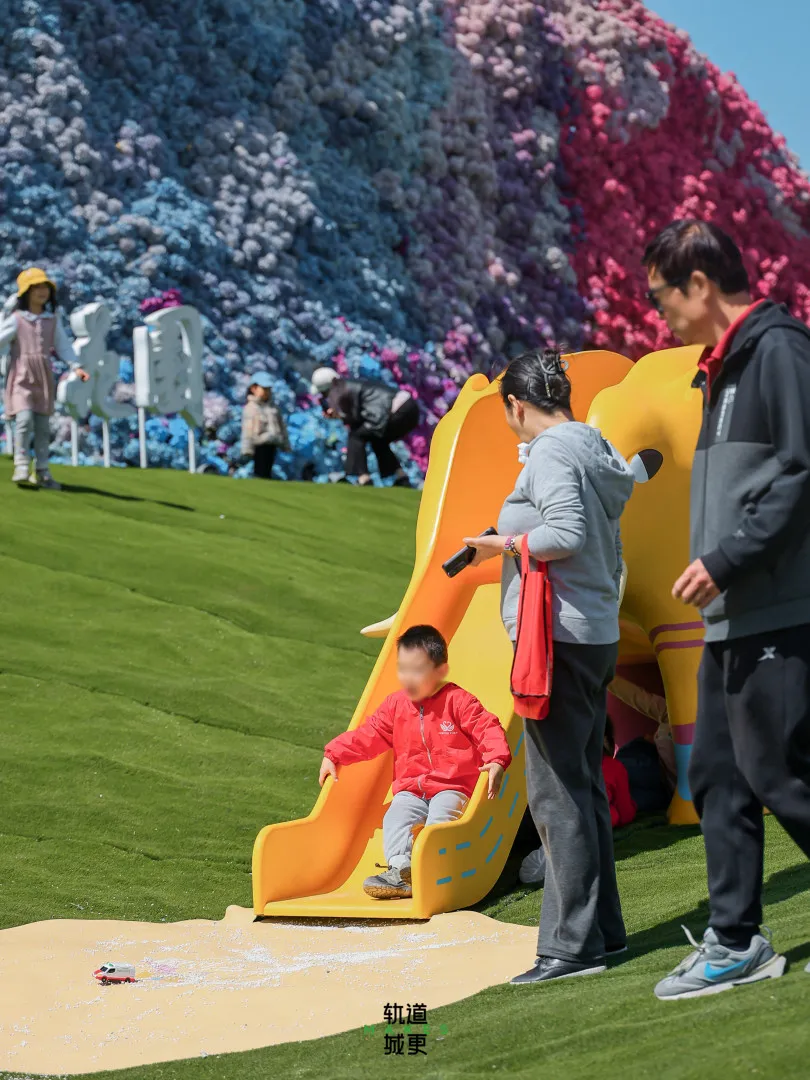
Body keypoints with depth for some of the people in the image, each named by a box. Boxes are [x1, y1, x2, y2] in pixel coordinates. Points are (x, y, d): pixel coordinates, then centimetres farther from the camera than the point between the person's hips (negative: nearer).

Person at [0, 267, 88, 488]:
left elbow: (63, 345, 8)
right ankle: (21, 467, -11)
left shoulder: (53, 319, 8)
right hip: (21, 376, -4)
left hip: (44, 378, 4)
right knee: (24, 420, -19)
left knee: (43, 426, 7)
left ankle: (42, 472, 13)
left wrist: (75, 366, -5)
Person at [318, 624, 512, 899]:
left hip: (452, 787, -4)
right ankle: (400, 869, -35)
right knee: (396, 818, -23)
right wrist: (333, 755, 4)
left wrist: (497, 761, -29)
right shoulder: (395, 704, 9)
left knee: (440, 817, -32)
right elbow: (368, 735, 12)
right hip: (410, 789, 4)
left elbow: (488, 729, -11)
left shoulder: (458, 701, -6)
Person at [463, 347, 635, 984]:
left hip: (560, 639, -10)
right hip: (598, 637, 10)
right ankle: (604, 929, 20)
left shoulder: (551, 453, -11)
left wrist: (504, 544, -12)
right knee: (585, 787, 15)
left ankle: (573, 943, -9)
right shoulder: (597, 453, 17)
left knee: (557, 792, -9)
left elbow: (568, 533, -25)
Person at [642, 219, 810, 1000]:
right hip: (731, 619, 10)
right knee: (717, 777, 11)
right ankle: (735, 943, 17)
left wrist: (726, 561, -19)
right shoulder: (724, 369, 18)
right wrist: (718, 573, 14)